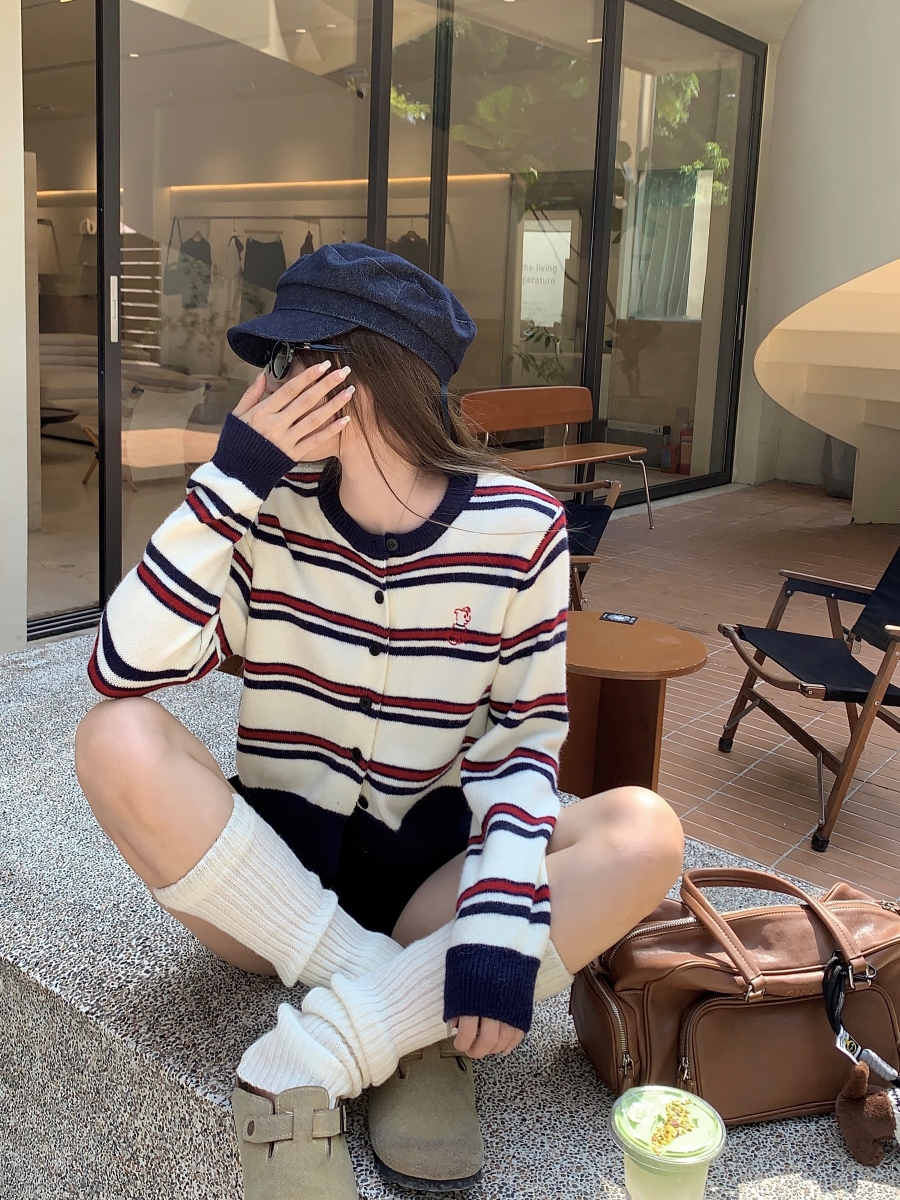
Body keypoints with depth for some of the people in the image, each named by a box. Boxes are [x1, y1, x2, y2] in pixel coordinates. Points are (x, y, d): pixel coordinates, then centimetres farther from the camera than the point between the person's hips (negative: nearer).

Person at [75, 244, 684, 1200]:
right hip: (264, 882, 1)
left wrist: (503, 917, -22)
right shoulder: (270, 511, -7)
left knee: (645, 833, -25)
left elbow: (526, 736, -8)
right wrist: (229, 478, -23)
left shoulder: (519, 526, -9)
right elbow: (124, 670, -19)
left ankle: (311, 1060, -23)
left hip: (425, 881, 0)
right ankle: (409, 1033, -21)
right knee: (116, 740, -26)